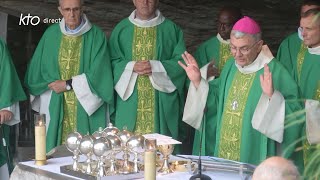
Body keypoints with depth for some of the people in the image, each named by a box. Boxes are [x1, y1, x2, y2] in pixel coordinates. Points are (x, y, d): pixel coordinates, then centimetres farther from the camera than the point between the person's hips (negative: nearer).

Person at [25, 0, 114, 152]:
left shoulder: (96, 35, -3)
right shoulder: (51, 34, 6)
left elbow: (98, 74, -10)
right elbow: (36, 72, 12)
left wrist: (68, 85, -9)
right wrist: (54, 84, -1)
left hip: (87, 108, -2)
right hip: (58, 109, 3)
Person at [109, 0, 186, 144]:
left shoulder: (171, 29, 5)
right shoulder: (121, 29, 9)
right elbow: (113, 62, 6)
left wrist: (154, 66, -14)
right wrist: (132, 67, -13)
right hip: (130, 102, 1)